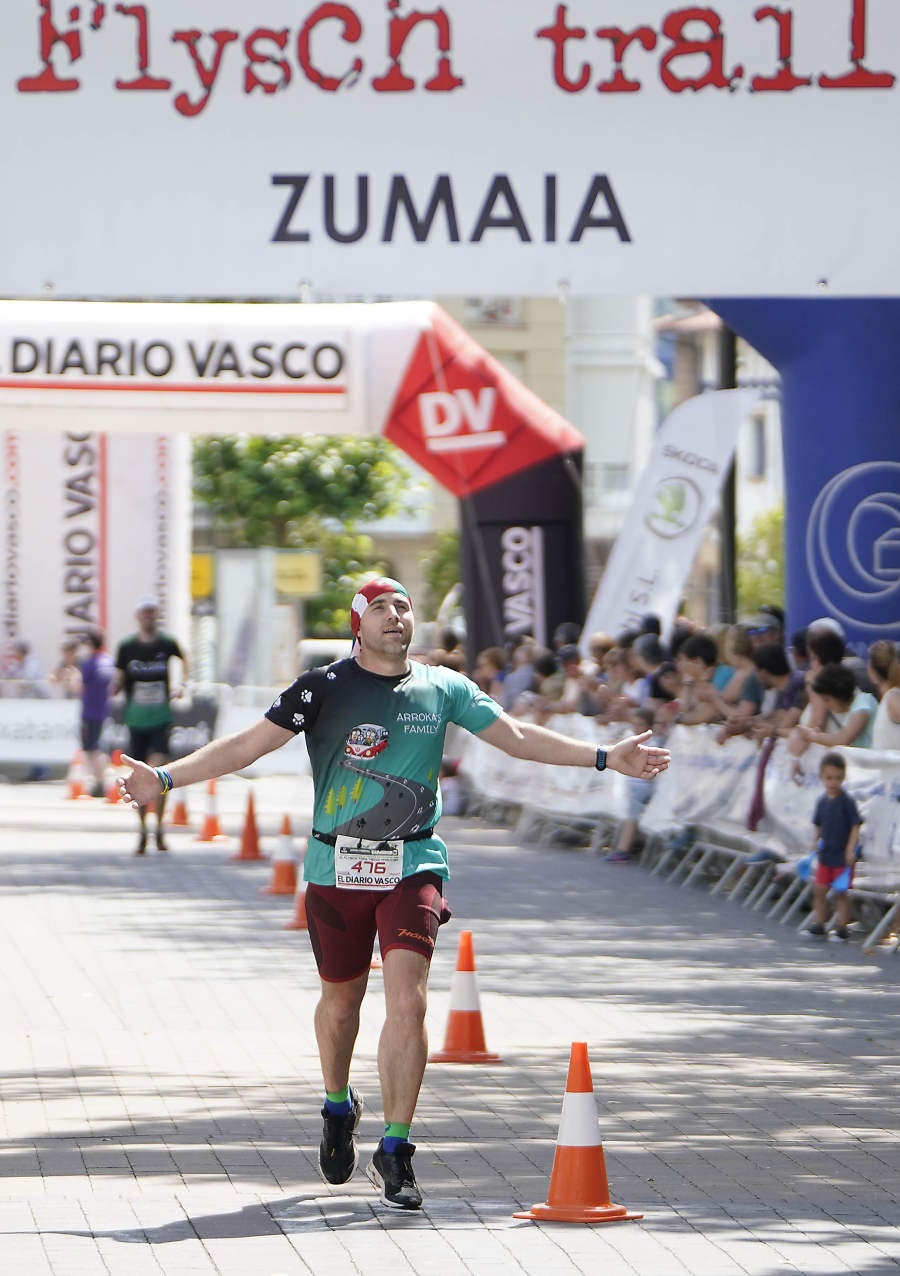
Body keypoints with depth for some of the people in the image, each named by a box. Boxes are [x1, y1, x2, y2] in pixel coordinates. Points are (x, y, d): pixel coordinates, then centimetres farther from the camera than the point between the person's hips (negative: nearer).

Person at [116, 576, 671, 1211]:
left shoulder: (444, 688, 7)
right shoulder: (325, 687, -1)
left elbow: (516, 736, 14)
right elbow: (247, 746, -3)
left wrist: (605, 757, 10)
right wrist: (165, 778, -11)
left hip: (413, 866, 0)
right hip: (337, 866, 0)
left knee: (408, 1002, -14)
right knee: (342, 1000, 11)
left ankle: (395, 1151, -8)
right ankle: (339, 1108, 41)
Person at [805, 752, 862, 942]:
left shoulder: (847, 802, -13)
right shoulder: (822, 802, 3)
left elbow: (856, 826, -12)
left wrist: (850, 850, -17)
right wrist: (815, 842, -1)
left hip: (842, 856, -5)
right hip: (825, 855, 5)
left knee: (841, 892, 2)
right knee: (819, 890, 7)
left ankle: (843, 927, 10)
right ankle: (819, 924, 17)